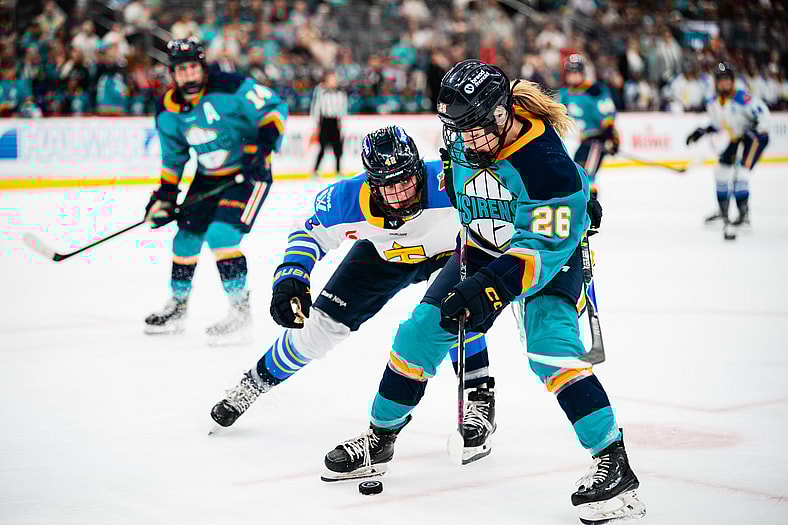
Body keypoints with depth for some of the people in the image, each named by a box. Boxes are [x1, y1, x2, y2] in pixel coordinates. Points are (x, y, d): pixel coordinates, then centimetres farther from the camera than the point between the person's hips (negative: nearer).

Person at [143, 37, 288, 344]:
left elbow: (274, 108, -15)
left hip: (249, 173, -7)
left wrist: (262, 147, -25)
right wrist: (164, 196, 4)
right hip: (208, 178, 7)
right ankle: (178, 306, 30)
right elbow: (173, 157, 10)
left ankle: (240, 311, -11)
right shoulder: (168, 112, -3)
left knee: (222, 236, -21)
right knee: (187, 237, 9)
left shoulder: (229, 88, -22)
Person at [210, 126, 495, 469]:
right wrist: (290, 278, -24)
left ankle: (479, 397, -13)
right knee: (322, 322, 2)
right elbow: (309, 232, -11)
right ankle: (256, 382, 24)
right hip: (383, 253, 3)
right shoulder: (347, 199, -31)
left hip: (449, 248, -2)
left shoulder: (445, 180, -42)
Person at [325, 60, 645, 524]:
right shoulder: (463, 138, -12)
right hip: (484, 247, 6)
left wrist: (488, 289, -43)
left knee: (550, 347, -27)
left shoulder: (546, 162, -34)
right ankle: (382, 435, 19)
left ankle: (613, 462, -22)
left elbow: (543, 246, -35)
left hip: (551, 252, -6)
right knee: (422, 330, 0)